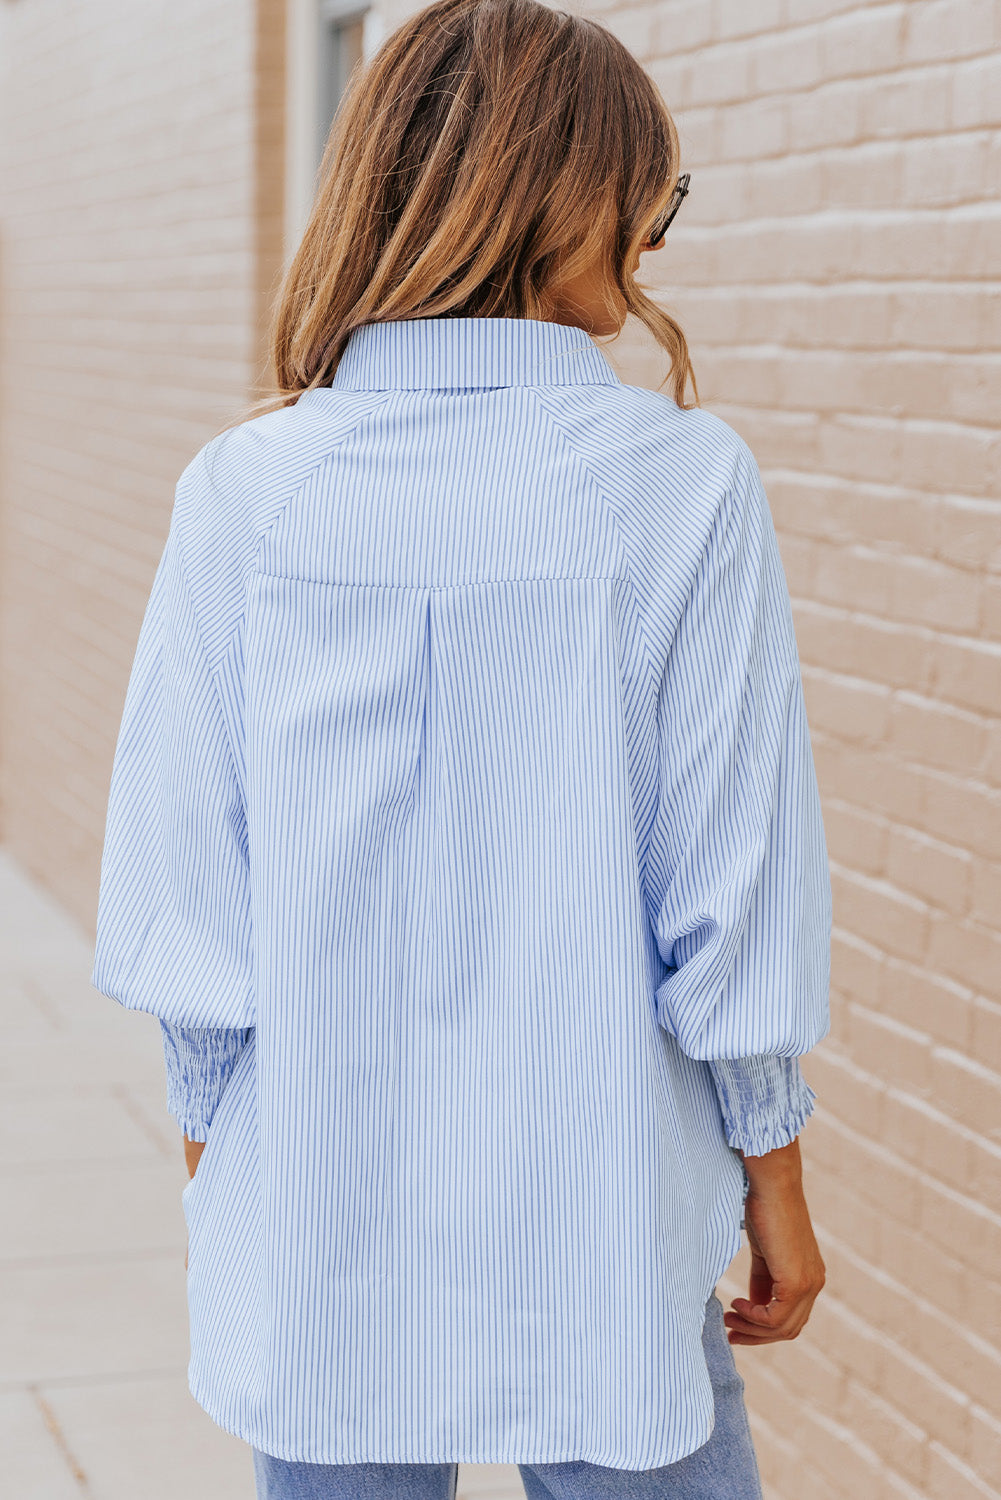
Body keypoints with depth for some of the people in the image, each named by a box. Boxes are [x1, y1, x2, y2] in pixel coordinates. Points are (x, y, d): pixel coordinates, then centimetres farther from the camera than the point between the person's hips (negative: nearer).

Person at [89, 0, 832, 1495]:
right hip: (600, 1226, -2)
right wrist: (774, 1178, 4)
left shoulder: (245, 488, -7)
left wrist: (211, 1140, 12)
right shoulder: (686, 482, -11)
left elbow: (182, 874, -3)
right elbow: (735, 873, -8)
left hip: (317, 1225, 2)